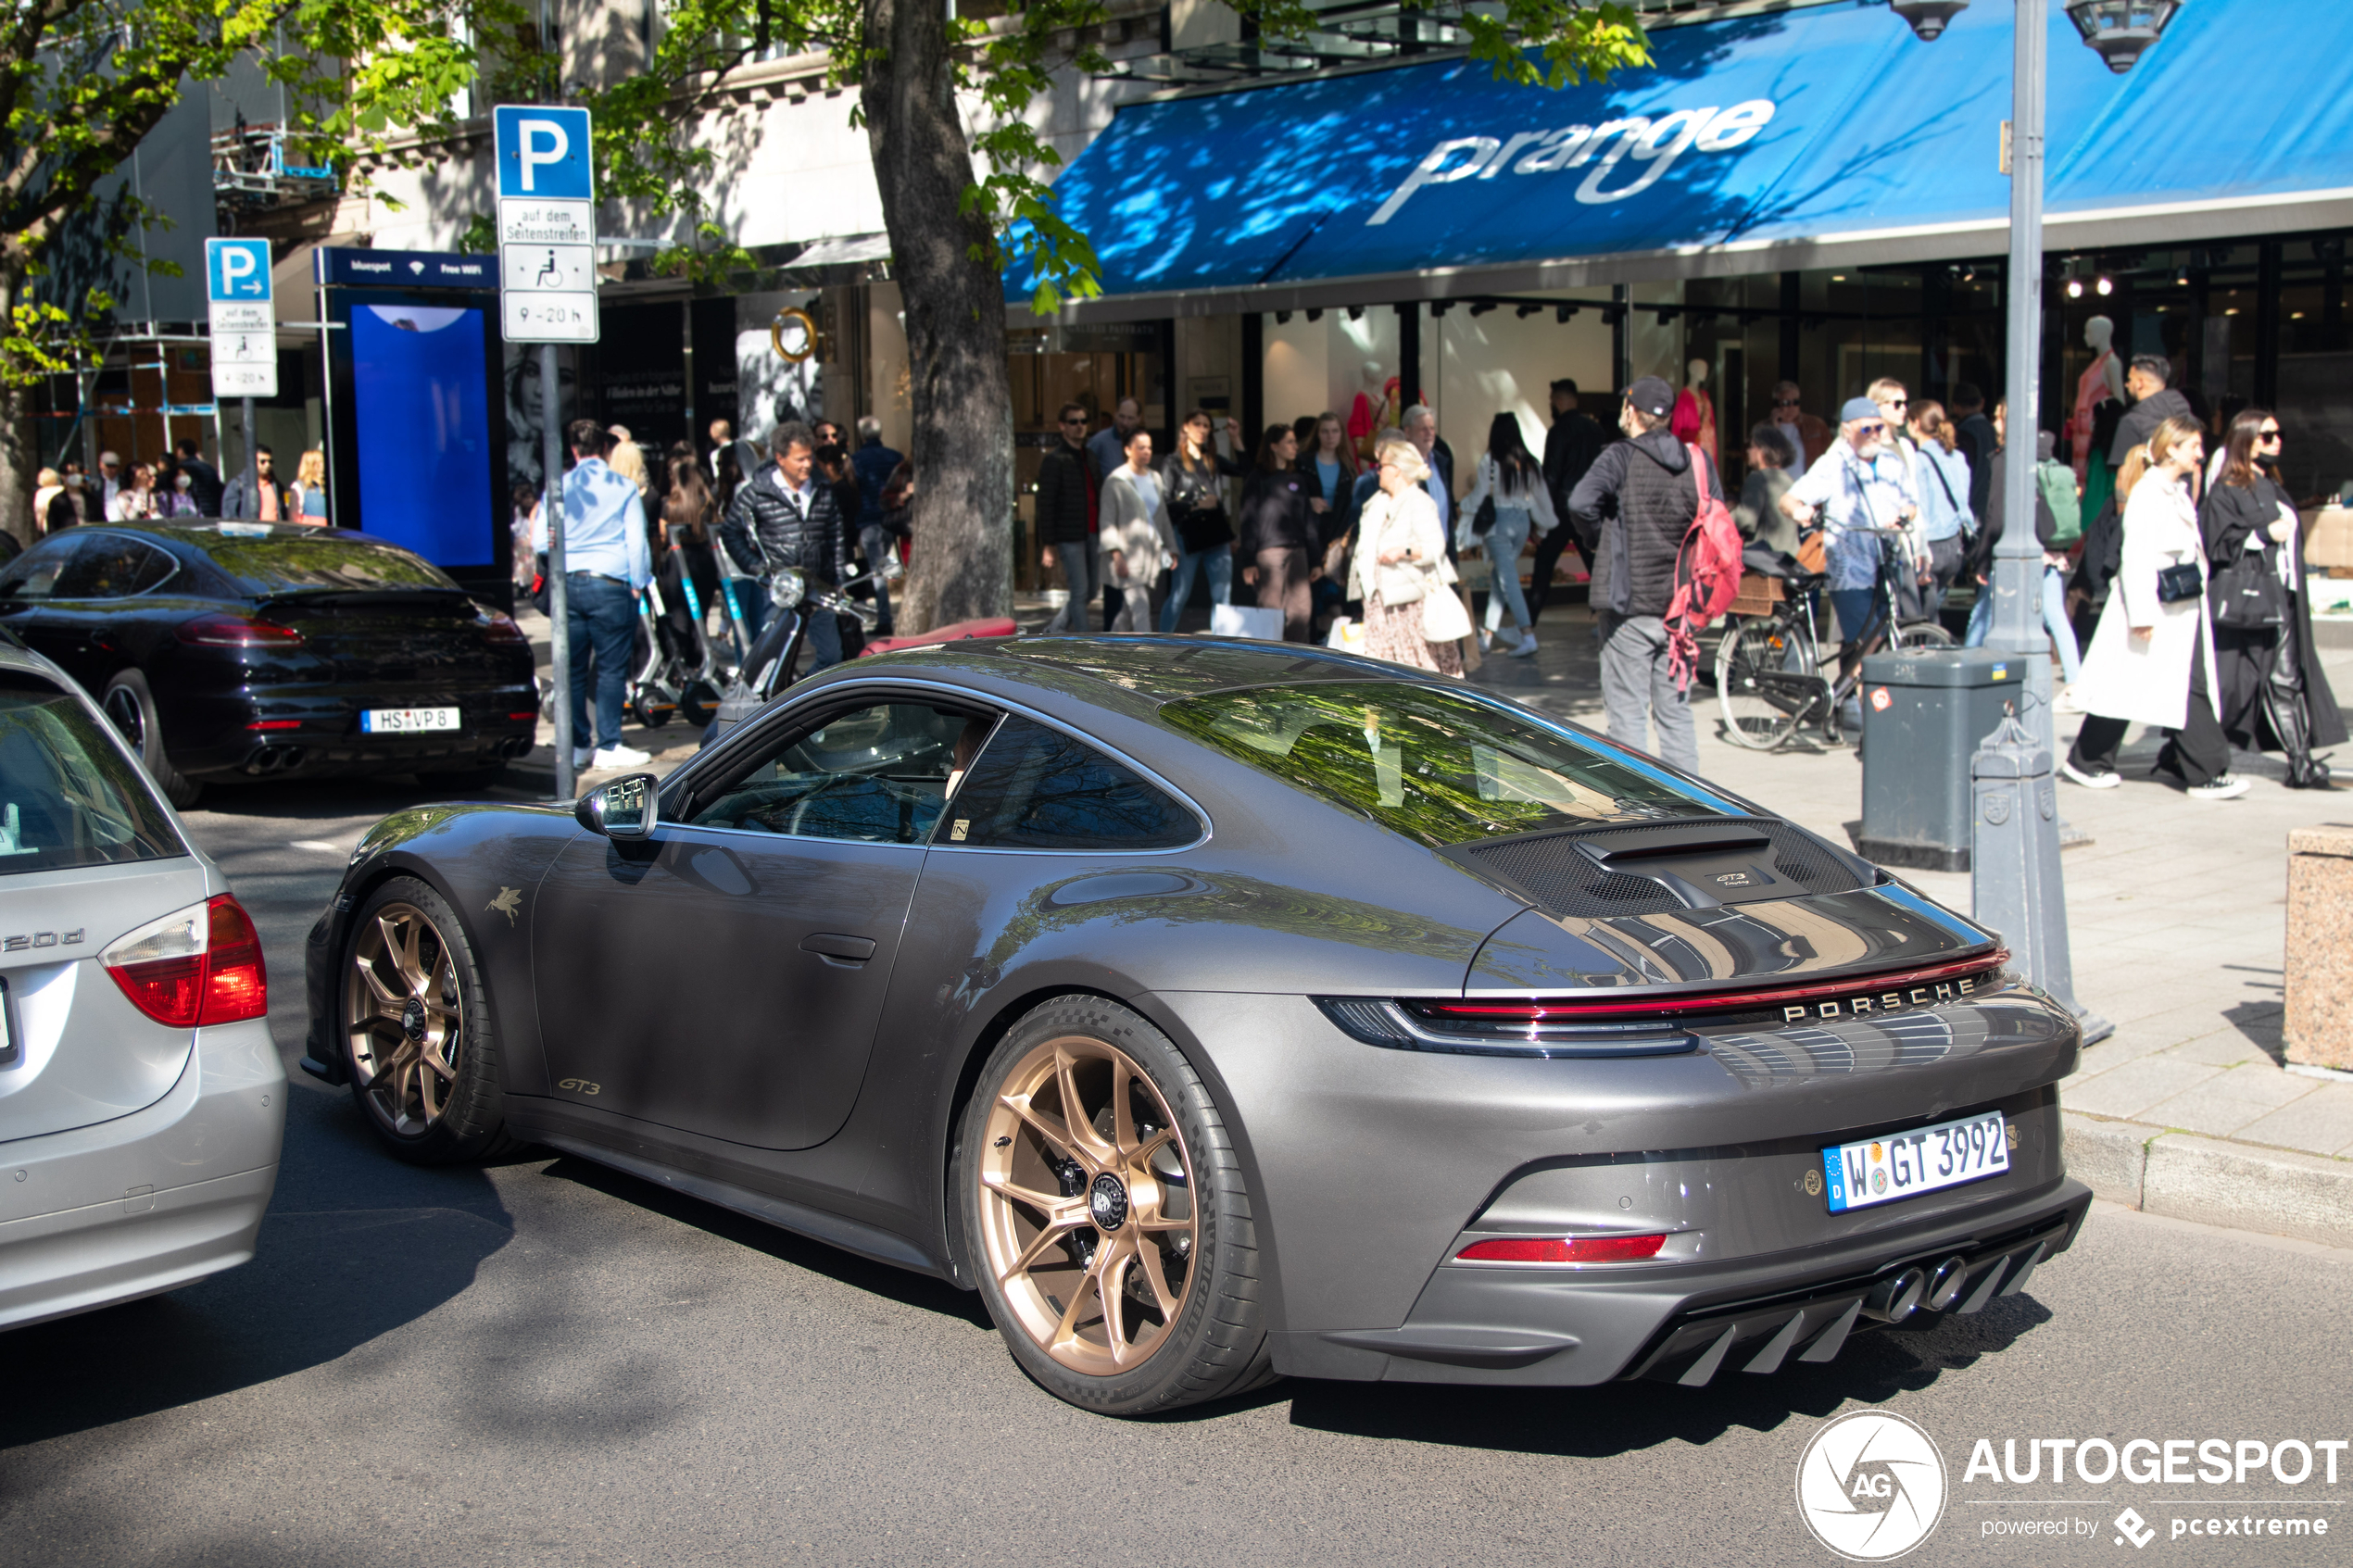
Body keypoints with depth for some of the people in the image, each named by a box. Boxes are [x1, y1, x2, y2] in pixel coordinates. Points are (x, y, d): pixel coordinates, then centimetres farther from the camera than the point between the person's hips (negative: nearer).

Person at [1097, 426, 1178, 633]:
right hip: (1128, 558, -6)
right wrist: (1116, 554, -17)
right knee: (1141, 610, -14)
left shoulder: (1155, 479, 15)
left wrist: (1171, 548, 15)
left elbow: (1163, 516, 20)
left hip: (1151, 554, 6)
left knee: (1129, 610, 10)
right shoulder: (1116, 480, -5)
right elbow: (1107, 522, -9)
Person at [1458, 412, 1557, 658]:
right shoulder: (1529, 462, 3)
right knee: (1501, 576, 18)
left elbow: (1481, 494, -8)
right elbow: (1541, 496, 11)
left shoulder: (1489, 460, -11)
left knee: (1508, 580, -9)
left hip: (1498, 520, -5)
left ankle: (1528, 636, -21)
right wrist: (1542, 526, 22)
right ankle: (1489, 632, 26)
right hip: (1522, 521, 5)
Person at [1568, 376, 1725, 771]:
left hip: (1630, 604, -5)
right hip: (1681, 606, 5)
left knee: (1628, 713, 0)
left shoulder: (1621, 457, -9)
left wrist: (1601, 539, -5)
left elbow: (1581, 503, -23)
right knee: (1676, 711, 13)